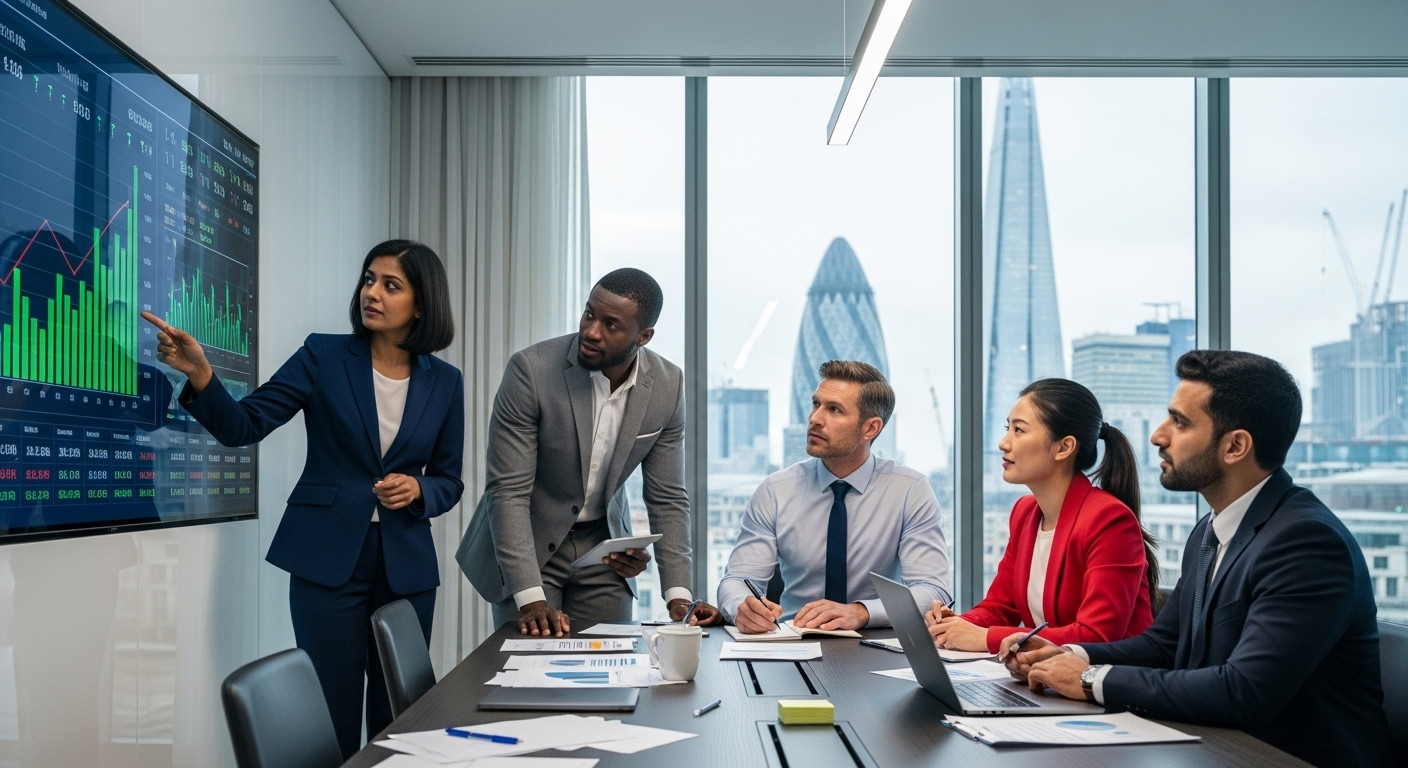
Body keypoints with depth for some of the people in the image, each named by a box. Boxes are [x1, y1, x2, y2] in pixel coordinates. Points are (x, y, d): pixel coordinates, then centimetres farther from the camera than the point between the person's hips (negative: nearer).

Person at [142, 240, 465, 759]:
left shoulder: (445, 382, 4)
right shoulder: (323, 355, -2)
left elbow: (449, 482, 9)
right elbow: (244, 426, -8)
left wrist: (417, 489, -13)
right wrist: (199, 374, -25)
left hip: (405, 565, 2)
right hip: (327, 559, -2)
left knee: (399, 715, 7)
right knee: (333, 713, 0)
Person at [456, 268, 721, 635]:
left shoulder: (667, 386, -11)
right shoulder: (531, 369, -23)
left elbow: (667, 498, -3)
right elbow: (508, 490, -23)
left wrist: (678, 597, -12)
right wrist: (531, 600, -30)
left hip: (604, 549, 3)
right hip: (525, 546, -3)